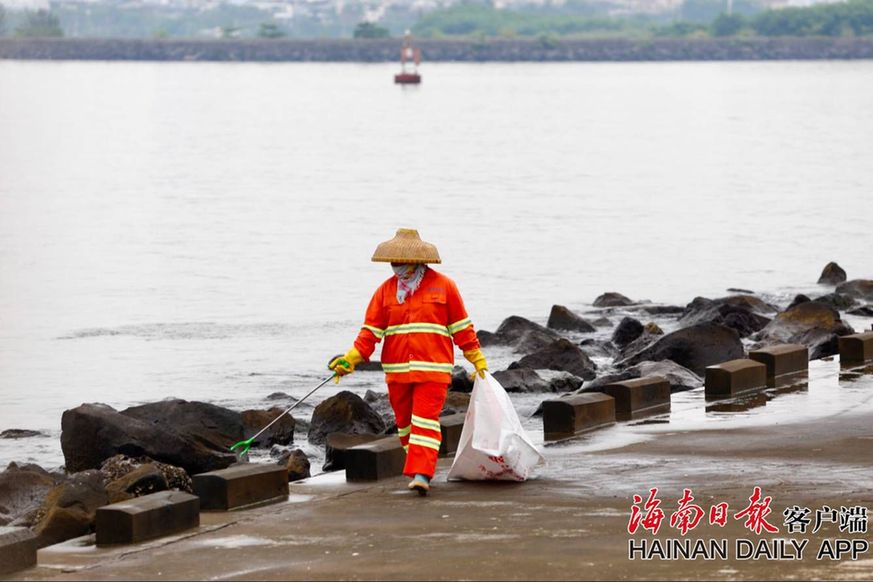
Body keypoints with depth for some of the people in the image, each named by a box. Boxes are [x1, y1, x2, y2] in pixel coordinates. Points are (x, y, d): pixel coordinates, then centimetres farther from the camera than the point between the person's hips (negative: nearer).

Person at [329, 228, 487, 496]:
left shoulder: (443, 286, 1)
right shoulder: (385, 290, 8)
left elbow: (461, 326, 6)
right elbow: (371, 330, 5)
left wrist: (477, 359, 8)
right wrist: (350, 359, -7)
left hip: (432, 368, -4)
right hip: (397, 370, 4)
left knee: (425, 421, -12)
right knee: (404, 421, 12)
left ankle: (421, 474, -19)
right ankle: (416, 465, 27)